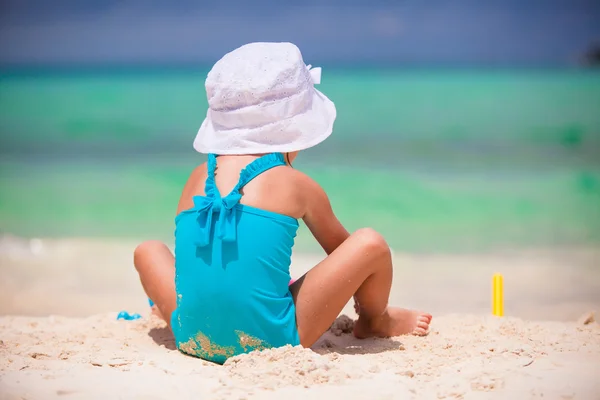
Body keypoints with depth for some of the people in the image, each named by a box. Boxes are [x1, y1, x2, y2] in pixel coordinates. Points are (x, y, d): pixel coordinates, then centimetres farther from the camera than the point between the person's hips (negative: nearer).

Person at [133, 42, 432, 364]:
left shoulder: (199, 177, 13)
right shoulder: (297, 185, 5)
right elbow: (339, 249, 24)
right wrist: (368, 306, 44)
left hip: (194, 340, 4)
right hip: (269, 343, -4)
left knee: (147, 251, 27)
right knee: (371, 245, 5)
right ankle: (376, 322, 34)